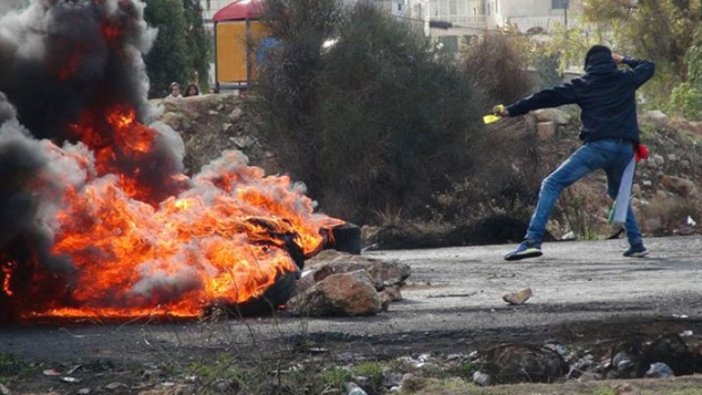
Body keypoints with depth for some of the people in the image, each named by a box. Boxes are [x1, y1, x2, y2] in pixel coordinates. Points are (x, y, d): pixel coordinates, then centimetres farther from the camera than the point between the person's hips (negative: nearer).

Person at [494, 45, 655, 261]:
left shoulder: (583, 85, 10)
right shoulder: (626, 79, 17)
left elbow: (547, 97, 7)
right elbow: (648, 67, 36)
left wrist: (511, 110, 10)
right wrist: (624, 60, 47)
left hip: (598, 145, -4)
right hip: (625, 148, 4)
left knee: (552, 184, -4)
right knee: (618, 192, 31)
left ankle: (533, 240, -20)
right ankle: (636, 244, 19)